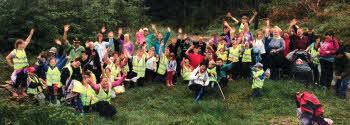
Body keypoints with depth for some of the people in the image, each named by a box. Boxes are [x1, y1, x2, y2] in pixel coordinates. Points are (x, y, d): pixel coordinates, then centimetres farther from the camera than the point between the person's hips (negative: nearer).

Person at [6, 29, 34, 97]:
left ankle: (23, 91, 25)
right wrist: (11, 65, -2)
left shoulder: (23, 49, 6)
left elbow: (27, 41, 14)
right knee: (16, 81, 1)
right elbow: (7, 58, -3)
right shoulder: (14, 51, -12)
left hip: (25, 68, 6)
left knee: (25, 80, 11)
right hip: (17, 69, -6)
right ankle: (14, 92, 18)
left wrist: (31, 34, 13)